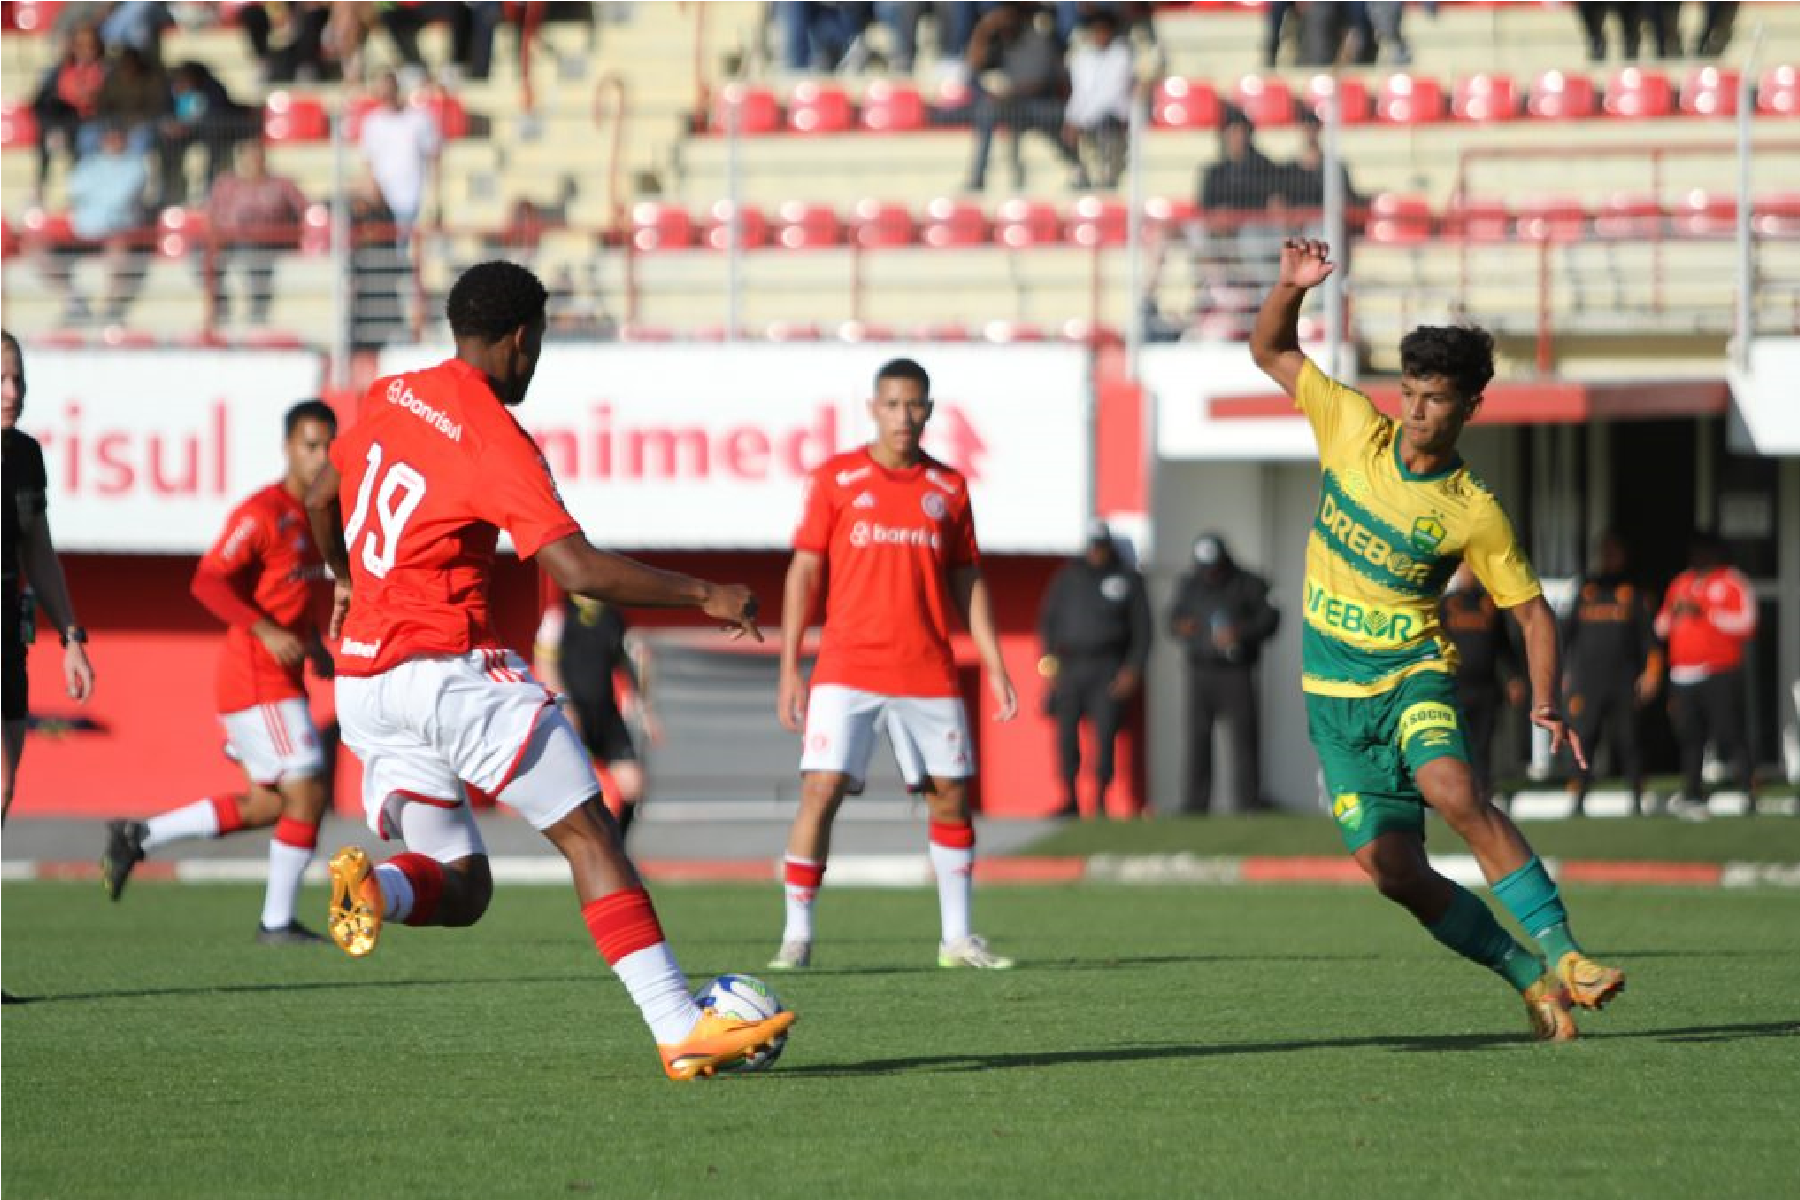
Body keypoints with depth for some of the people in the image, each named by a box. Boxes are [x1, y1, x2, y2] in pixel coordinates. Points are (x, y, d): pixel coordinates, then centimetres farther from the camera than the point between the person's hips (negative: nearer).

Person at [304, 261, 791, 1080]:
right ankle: (680, 1029, -14)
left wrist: (345, 581, 46)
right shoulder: (495, 441, -12)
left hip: (362, 677, 8)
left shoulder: (391, 398, 11)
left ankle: (376, 885, -20)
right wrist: (704, 596, -13)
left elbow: (319, 500, 27)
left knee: (462, 888, 12)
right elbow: (577, 569, -21)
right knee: (588, 833, -6)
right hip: (447, 667, -8)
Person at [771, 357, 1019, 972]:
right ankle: (797, 936, -5)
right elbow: (804, 573, 3)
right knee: (821, 790, -12)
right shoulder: (835, 478, 2)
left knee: (950, 795, 5)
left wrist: (994, 666, 6)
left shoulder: (949, 488, 9)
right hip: (847, 668, -3)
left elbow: (968, 582, 14)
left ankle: (958, 938, 16)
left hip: (929, 674, 3)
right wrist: (790, 668, -2)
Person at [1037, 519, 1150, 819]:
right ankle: (1069, 800, 6)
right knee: (1066, 733, -2)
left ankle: (1100, 800, -3)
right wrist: (1050, 659, 3)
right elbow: (1047, 617, 14)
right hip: (1069, 666, 2)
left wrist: (1133, 670, -3)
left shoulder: (1128, 580, 7)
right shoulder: (1069, 576, 12)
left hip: (1109, 669, -2)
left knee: (1105, 734, -9)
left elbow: (1142, 630, 6)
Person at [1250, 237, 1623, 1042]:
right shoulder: (1355, 429, -2)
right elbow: (1268, 350, 8)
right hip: (1335, 693, 3)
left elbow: (1532, 612, 0)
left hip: (1413, 674, -3)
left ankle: (1561, 957, -31)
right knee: (1388, 866, -6)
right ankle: (1531, 980, 7)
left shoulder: (1473, 513, -8)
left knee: (1454, 794, -33)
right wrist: (1291, 287, -11)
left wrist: (1547, 702, -14)